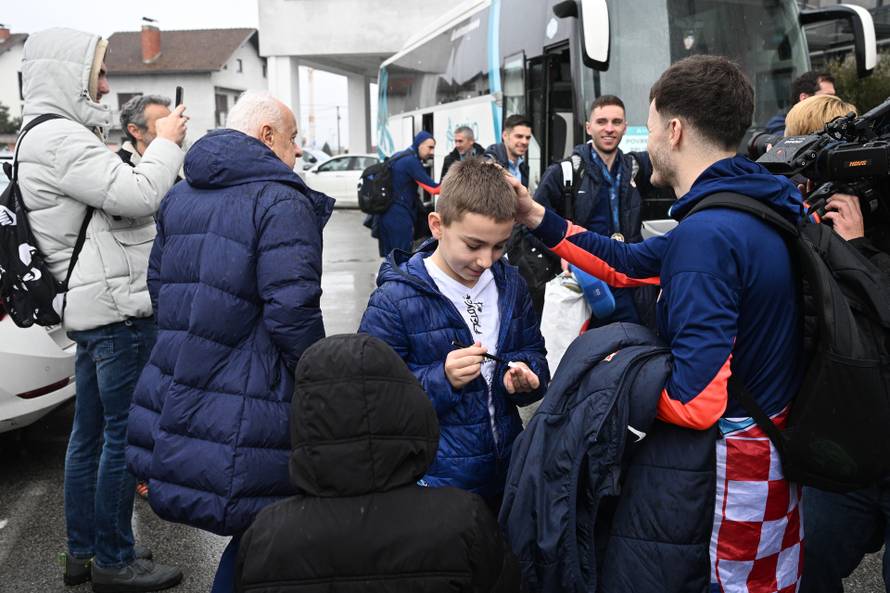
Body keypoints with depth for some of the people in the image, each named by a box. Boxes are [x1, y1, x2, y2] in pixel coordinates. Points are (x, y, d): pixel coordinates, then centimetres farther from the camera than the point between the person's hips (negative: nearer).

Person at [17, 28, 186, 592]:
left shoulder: (56, 137, 19)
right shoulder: (58, 139, -15)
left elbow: (115, 203, 20)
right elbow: (135, 195, -23)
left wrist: (149, 156, 10)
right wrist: (166, 144, -8)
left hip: (93, 306, 11)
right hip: (117, 307, -11)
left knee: (91, 433, 16)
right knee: (125, 434, -2)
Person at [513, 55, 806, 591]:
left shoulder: (704, 234, -27)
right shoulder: (759, 205, 3)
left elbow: (694, 402, -32)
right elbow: (628, 262, 8)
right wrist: (537, 217, 8)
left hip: (732, 461, -8)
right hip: (779, 443, 9)